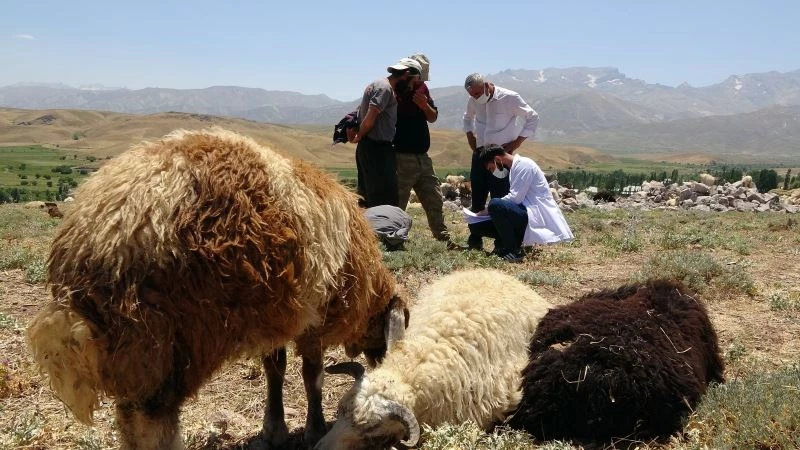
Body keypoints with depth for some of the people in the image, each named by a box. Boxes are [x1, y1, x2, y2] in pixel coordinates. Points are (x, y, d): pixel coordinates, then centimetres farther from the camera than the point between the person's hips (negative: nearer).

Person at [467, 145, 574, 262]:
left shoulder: (523, 164, -11)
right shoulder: (514, 168, 18)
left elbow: (515, 198, -20)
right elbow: (516, 199, 13)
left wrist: (489, 210, -13)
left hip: (537, 215, -9)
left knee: (495, 205, -31)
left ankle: (512, 251, -20)